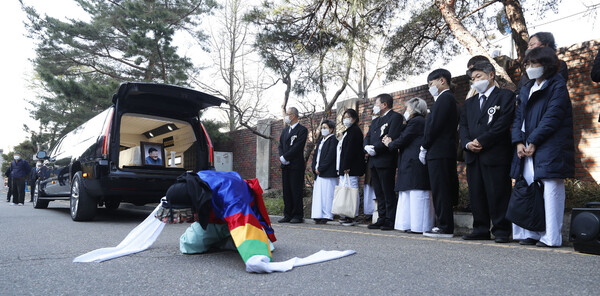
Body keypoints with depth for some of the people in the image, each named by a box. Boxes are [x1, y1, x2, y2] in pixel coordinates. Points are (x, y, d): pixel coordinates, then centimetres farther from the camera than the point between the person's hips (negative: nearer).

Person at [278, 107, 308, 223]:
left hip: (296, 166, -7)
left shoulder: (302, 130, -5)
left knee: (296, 191, -4)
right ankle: (288, 215, 15)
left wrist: (285, 157, -13)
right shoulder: (285, 130, 19)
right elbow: (281, 145, 15)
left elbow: (297, 147, -14)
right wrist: (281, 157, -3)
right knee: (286, 191, 9)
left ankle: (298, 216, 3)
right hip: (285, 165, 7)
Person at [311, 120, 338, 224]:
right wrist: (315, 168, 4)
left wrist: (320, 169, -13)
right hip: (318, 173, 8)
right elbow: (316, 154, 18)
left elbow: (330, 157, -14)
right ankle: (318, 216, 10)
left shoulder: (333, 141, -6)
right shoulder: (321, 140, 19)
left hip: (327, 173, -8)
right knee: (318, 194, 6)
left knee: (326, 194, -8)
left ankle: (326, 216, -4)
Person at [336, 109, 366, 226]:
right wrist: (340, 168, 19)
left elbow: (351, 150, -18)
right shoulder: (347, 132, 22)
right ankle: (347, 216, 16)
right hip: (344, 168, 10)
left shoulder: (355, 131, -9)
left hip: (351, 168, -10)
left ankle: (352, 217, -5)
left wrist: (346, 167, -22)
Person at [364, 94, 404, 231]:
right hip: (373, 161, 8)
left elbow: (392, 138, -16)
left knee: (388, 192, -6)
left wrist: (375, 148, -14)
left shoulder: (395, 117, -3)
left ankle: (390, 221, -1)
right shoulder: (375, 121, 24)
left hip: (386, 161, -8)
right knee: (379, 193, 10)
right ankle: (382, 219, 16)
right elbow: (367, 138, 17)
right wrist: (367, 146, -5)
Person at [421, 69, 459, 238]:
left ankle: (445, 228, -2)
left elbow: (434, 125, -15)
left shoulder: (444, 98, -10)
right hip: (444, 152, 10)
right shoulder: (447, 98, 22)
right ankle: (445, 225, 16)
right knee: (443, 191, 11)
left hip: (439, 153, -10)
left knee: (440, 191, -7)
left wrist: (424, 148, -9)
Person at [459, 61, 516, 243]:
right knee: (476, 194, 7)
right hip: (473, 156, 6)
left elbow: (503, 124, -9)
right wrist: (467, 143, -5)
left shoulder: (505, 96, 3)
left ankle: (501, 231, 5)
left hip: (495, 154, -6)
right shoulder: (469, 103, 22)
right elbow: (463, 126, 14)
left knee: (498, 194, -4)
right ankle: (481, 230, 15)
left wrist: (480, 141, -14)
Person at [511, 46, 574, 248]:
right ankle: (531, 234, 14)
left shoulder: (557, 86, -1)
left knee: (551, 191, -6)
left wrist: (533, 141, -15)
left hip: (550, 150, -7)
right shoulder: (527, 90, 21)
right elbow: (518, 117, 14)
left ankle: (551, 237, 0)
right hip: (527, 150, 7)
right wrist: (519, 142, -1)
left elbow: (552, 117, -12)